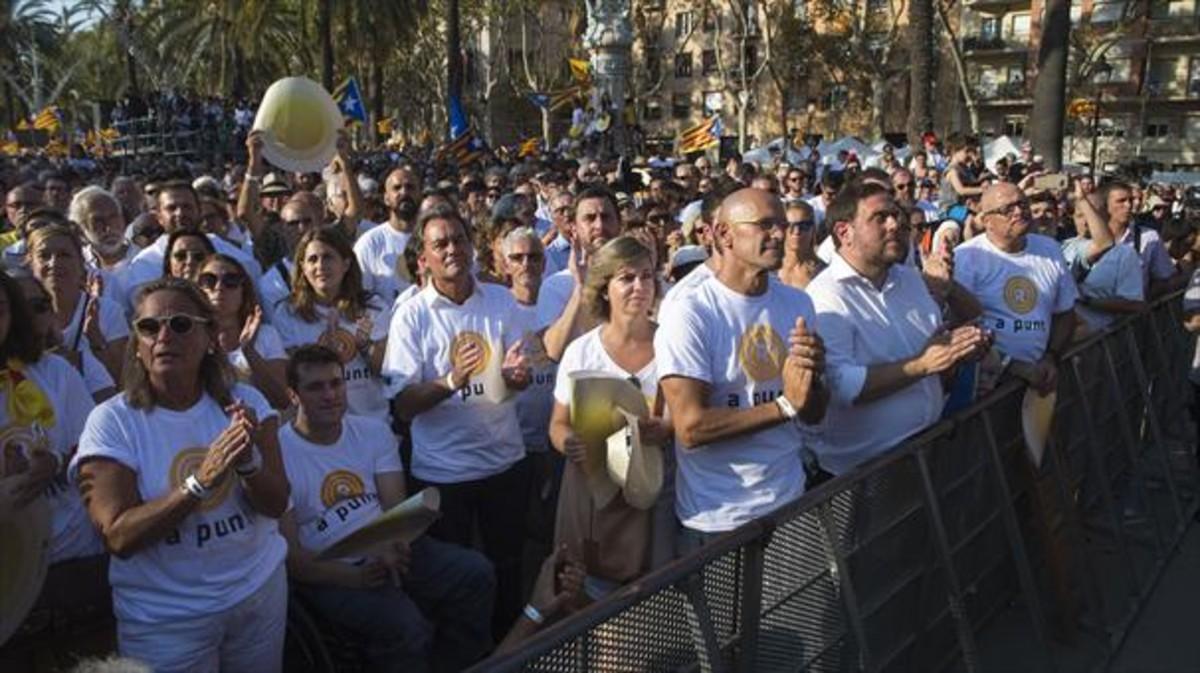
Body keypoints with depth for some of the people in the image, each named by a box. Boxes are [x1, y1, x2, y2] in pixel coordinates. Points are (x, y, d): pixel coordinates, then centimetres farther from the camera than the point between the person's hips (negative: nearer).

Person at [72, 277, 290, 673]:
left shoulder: (246, 403, -3)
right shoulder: (111, 422, -12)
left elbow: (276, 504, -7)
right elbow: (119, 538, -18)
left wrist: (247, 463, -27)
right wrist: (201, 481, -30)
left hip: (261, 590, 3)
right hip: (164, 618, -3)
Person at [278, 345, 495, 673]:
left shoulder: (374, 431, 7)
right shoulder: (278, 453, -10)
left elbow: (396, 506, 0)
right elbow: (289, 554, -12)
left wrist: (391, 547, -24)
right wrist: (355, 577, -27)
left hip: (390, 550, 6)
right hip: (329, 572, -5)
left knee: (476, 572, -13)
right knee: (406, 626, -30)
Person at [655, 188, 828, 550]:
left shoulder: (798, 303, 4)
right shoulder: (688, 314, -16)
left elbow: (814, 414, 5)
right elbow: (691, 429, -22)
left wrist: (812, 379, -17)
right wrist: (786, 405, -20)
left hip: (789, 502, 6)